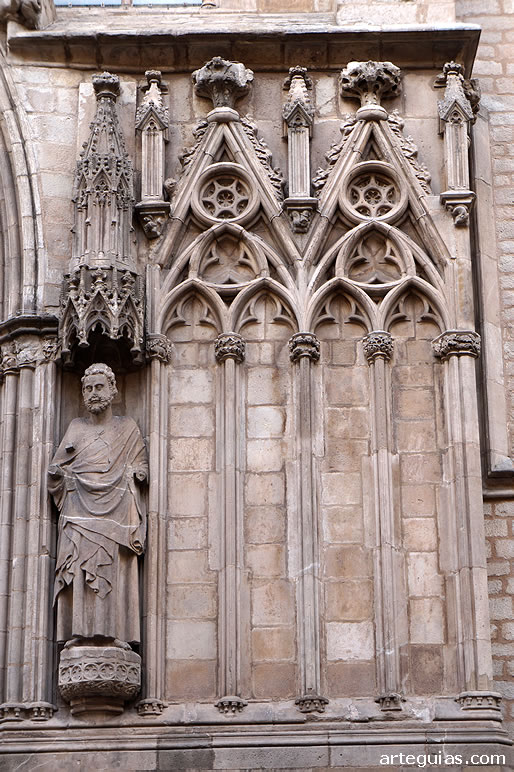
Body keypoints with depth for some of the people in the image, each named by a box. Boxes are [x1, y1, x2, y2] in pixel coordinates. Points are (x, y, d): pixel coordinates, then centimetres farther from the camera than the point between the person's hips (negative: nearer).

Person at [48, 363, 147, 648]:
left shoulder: (127, 427, 15)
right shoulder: (76, 427, 19)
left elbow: (141, 468, 12)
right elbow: (55, 469, 13)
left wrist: (123, 476, -4)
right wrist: (71, 476, -4)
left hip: (115, 507, -1)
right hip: (80, 507, 1)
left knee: (114, 568, -11)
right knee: (78, 568, -12)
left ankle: (113, 632, -15)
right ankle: (79, 631, -16)